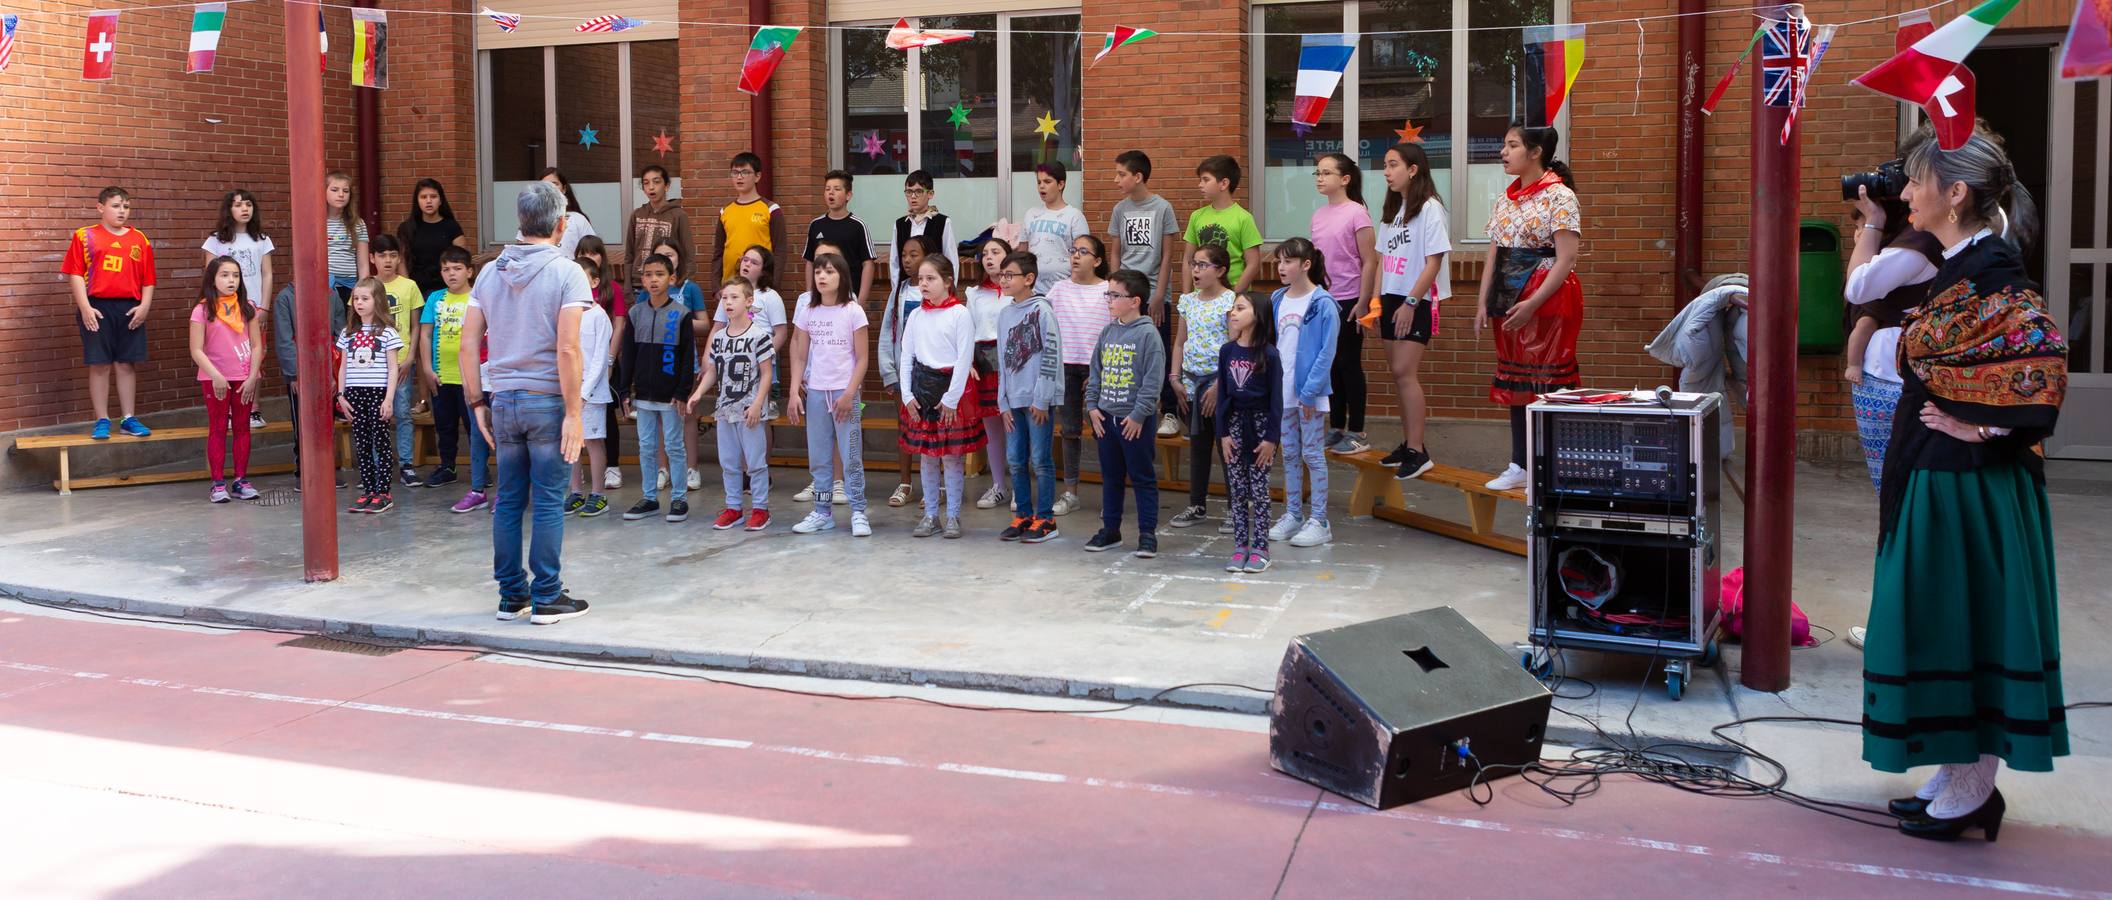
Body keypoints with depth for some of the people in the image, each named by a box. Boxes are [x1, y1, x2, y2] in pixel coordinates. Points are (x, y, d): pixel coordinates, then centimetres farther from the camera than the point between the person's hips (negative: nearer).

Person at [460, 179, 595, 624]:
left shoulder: (490, 272, 8)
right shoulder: (566, 273, -8)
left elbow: (469, 343, 6)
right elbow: (567, 348, -16)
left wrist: (478, 404, 12)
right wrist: (573, 413, -12)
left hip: (504, 402, 5)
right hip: (547, 402, -5)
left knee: (508, 501, 10)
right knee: (548, 504, 1)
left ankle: (511, 595, 18)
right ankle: (547, 599, 7)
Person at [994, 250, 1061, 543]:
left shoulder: (1042, 310, -9)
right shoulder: (1004, 314, 11)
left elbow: (1052, 356, -12)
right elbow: (1003, 360, 14)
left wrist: (1041, 400, -13)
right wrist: (1004, 403, 9)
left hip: (1038, 400, -6)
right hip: (1014, 400, 7)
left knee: (1040, 460, -1)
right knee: (1015, 460, 9)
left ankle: (1045, 519, 8)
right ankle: (1023, 515, 20)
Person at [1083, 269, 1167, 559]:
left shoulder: (1148, 334, -12)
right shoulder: (1108, 333, 8)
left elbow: (1152, 379, -15)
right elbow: (1096, 371, 14)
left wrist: (1139, 414, -16)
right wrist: (1092, 406, 5)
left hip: (1136, 419, -6)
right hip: (1106, 417, 7)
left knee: (1143, 477, 2)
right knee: (1110, 476, 15)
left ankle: (1148, 534, 8)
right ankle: (1110, 529, 25)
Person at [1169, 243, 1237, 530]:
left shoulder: (1230, 301, -10)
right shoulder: (1189, 301, 9)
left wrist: (1218, 387, -17)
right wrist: (1175, 378, 4)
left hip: (1220, 381, -6)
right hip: (1191, 381, 6)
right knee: (1198, 444, 13)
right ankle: (1197, 506, 20)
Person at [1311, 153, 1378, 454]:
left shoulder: (1357, 213, -11)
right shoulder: (1318, 215, 9)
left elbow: (1370, 262, -11)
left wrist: (1362, 302, -14)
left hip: (1348, 301, -6)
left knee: (1349, 365, 0)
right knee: (1331, 365, 11)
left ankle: (1357, 432, 8)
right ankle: (1336, 428, 20)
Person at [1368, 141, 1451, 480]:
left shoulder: (1430, 208, -10)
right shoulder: (1391, 210, 14)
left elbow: (1434, 262, -13)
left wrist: (1411, 303, -16)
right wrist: (1377, 301, 6)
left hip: (1419, 300, -8)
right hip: (1392, 299, 8)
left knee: (1405, 372, -14)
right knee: (1399, 373, 7)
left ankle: (1417, 452, -12)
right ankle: (1408, 444, 14)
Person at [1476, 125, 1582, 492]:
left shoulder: (1559, 196, -10)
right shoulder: (1506, 199, 12)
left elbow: (1566, 260, -16)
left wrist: (1532, 305, -21)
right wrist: (1483, 303, 7)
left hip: (1548, 303, -8)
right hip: (1509, 303, 8)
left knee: (1548, 384, -6)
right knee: (1516, 382, 11)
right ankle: (1519, 466, 19)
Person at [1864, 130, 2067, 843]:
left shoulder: (1988, 272, -19)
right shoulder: (1962, 266, 10)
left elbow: (2044, 353, -29)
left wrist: (1982, 430, -22)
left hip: (1966, 484, -10)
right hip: (1938, 478, 10)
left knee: (1960, 621, -1)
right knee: (1950, 620, 14)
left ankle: (1973, 788, 11)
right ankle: (1960, 777, 24)